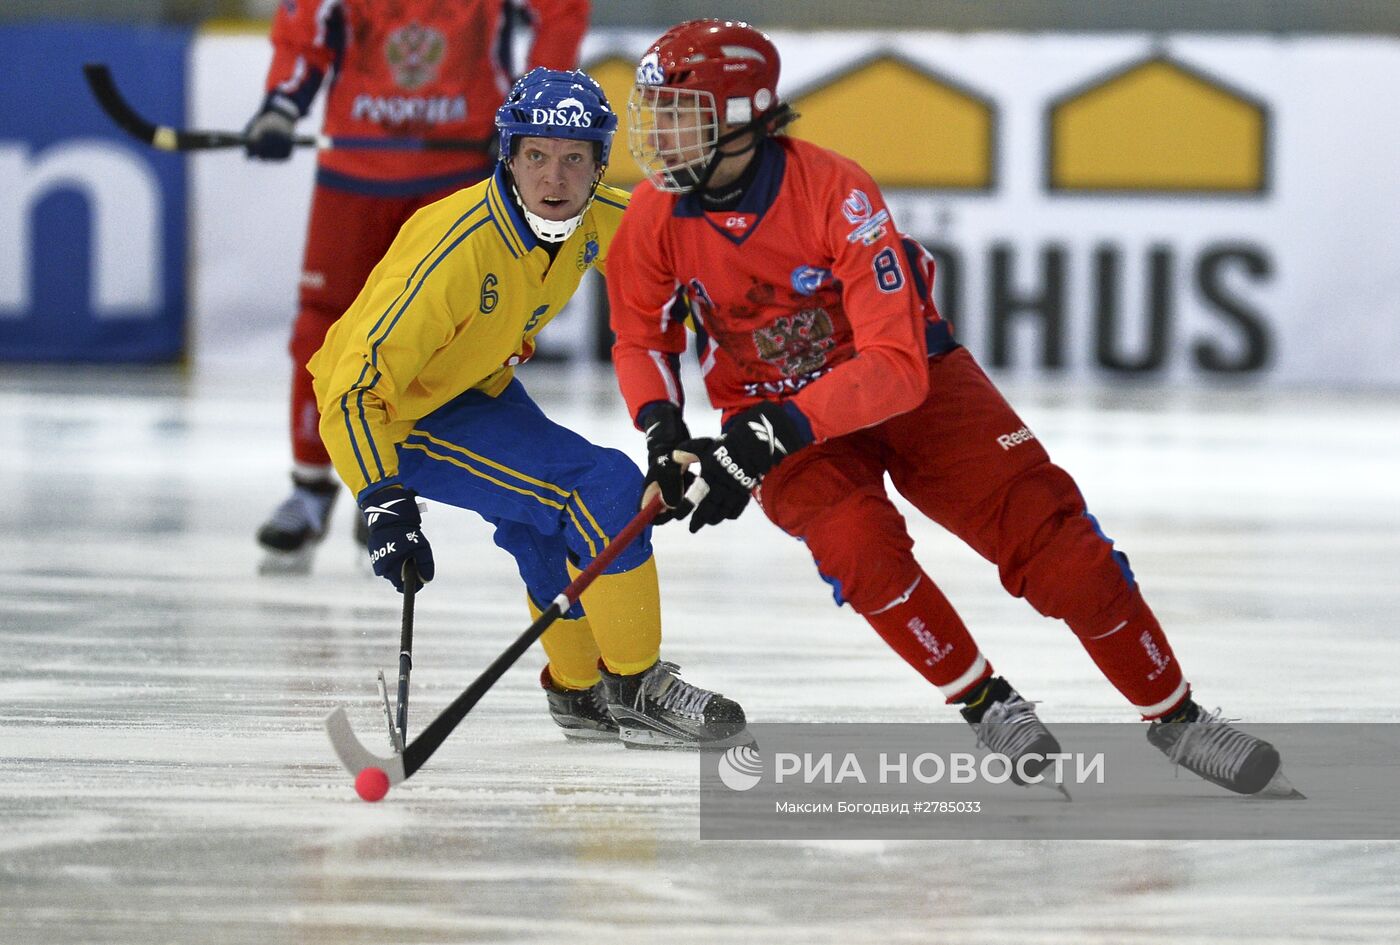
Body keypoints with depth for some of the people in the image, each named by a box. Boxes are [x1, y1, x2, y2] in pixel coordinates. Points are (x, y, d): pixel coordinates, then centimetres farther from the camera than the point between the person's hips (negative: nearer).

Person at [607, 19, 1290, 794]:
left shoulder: (833, 191, -29)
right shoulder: (656, 216, -16)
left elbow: (894, 367, -32)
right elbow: (640, 339, 2)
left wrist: (776, 431, -41)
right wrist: (663, 431, -18)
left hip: (908, 385, -2)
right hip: (774, 411, 2)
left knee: (1046, 526, -13)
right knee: (857, 544, -29)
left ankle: (1174, 715, 2)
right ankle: (985, 703, -8)